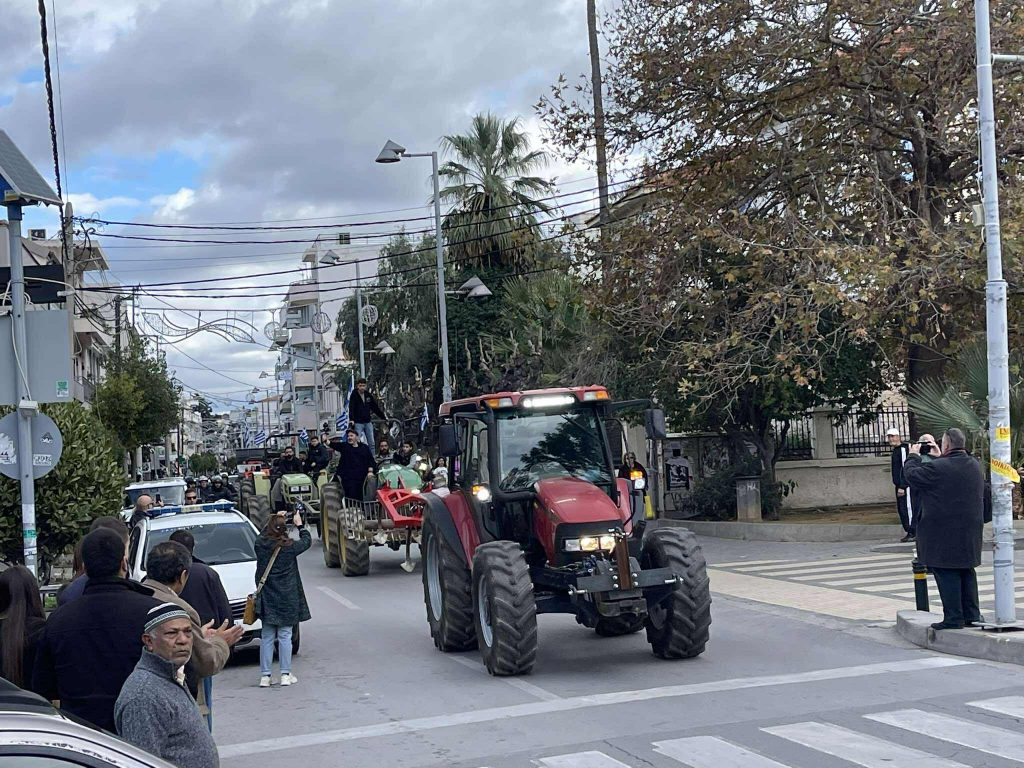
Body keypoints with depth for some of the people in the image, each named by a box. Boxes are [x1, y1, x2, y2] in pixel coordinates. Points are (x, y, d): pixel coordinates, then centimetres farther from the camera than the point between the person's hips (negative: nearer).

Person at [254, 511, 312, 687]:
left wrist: (273, 521, 20)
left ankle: (265, 676, 8)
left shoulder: (260, 545, -6)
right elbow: (307, 541, 6)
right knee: (285, 636, 4)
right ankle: (285, 674, 6)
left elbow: (264, 534, 18)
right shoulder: (290, 547, -12)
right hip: (286, 599, -3)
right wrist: (299, 524, 17)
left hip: (267, 600, 3)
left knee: (266, 637, 8)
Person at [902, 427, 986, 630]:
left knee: (946, 573, -2)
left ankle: (953, 617, -3)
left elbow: (911, 475, -8)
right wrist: (939, 457, 26)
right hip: (970, 531, 7)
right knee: (966, 570, 16)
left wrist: (913, 456, 9)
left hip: (944, 532, -7)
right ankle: (972, 615, 19)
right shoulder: (975, 465, 6)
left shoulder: (937, 468, -18)